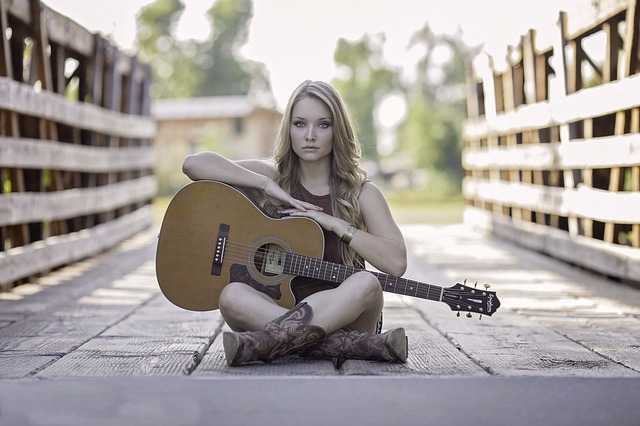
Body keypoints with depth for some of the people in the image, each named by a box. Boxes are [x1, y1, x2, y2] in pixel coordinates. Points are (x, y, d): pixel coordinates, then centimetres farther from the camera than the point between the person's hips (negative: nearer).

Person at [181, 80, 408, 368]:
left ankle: (261, 343, -35)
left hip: (342, 312, -1)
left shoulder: (361, 193, 3)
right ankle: (359, 345, -33)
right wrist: (267, 186, -11)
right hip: (276, 305, 1)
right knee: (232, 295, -31)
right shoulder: (275, 176, 7)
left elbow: (396, 262, -11)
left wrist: (334, 224, -14)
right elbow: (193, 163, -4)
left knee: (366, 284, -34)